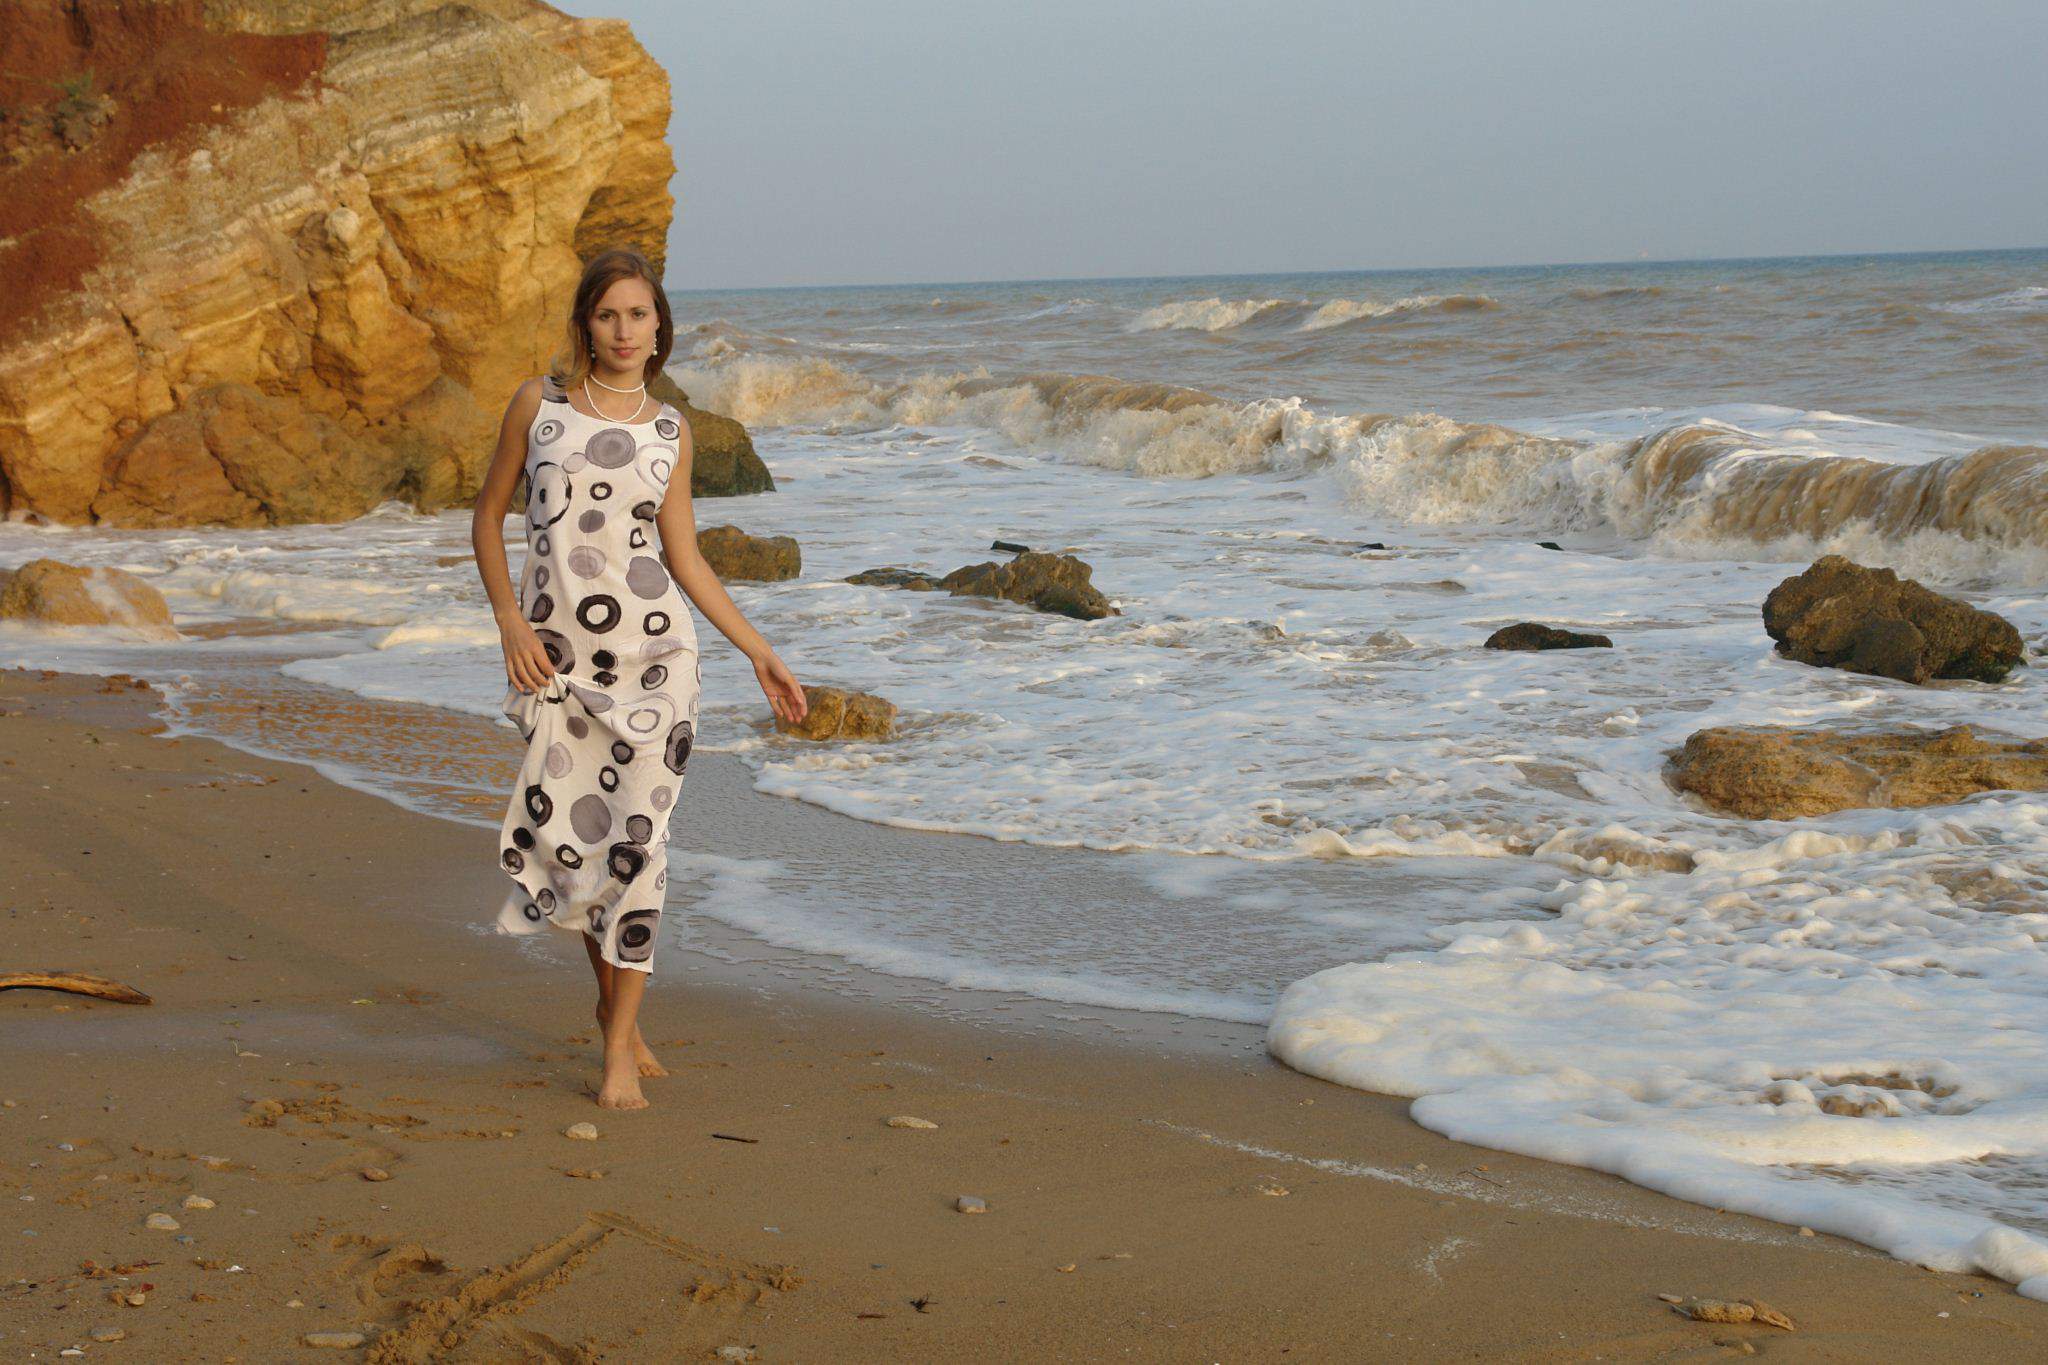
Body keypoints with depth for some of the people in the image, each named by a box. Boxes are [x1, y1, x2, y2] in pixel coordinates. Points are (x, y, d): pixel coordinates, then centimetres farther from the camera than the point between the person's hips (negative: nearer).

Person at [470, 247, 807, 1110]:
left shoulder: (669, 431, 6)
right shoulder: (538, 403, 3)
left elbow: (685, 557, 10)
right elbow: (488, 516, 8)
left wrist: (759, 653, 7)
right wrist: (510, 623, -3)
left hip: (652, 650, 0)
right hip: (557, 654, 0)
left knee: (636, 840, -6)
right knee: (565, 836, 1)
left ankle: (619, 1046, 3)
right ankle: (611, 992, 28)